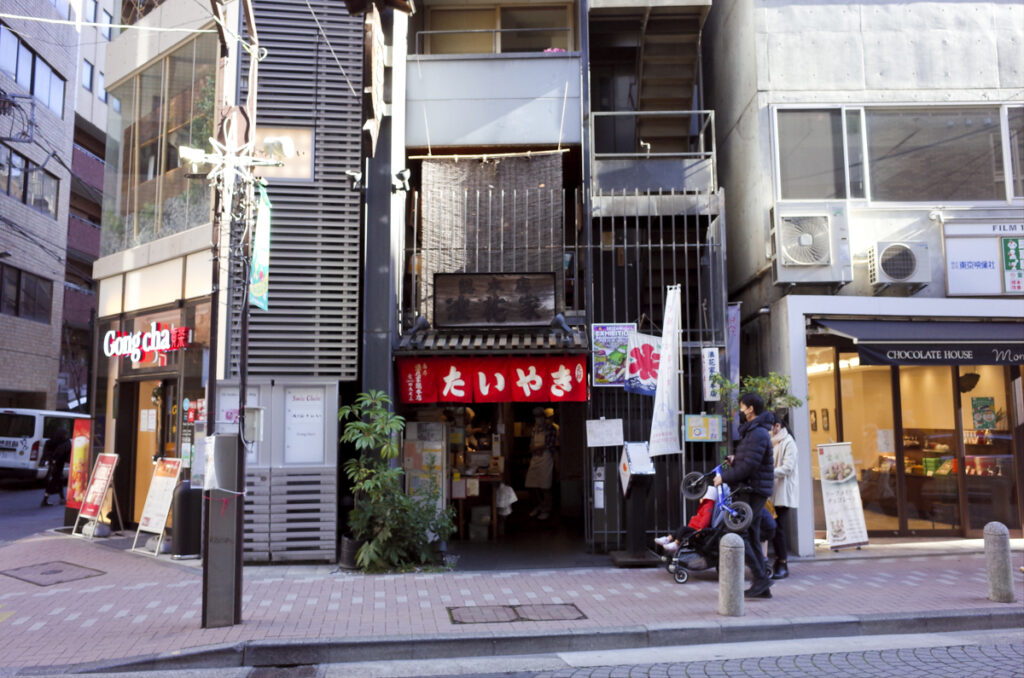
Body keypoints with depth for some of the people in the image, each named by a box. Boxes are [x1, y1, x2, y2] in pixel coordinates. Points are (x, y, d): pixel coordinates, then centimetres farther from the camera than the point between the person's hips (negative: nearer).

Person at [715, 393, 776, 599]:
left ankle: (761, 578, -8)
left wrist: (724, 477, -14)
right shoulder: (752, 431, 17)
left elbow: (749, 466, -22)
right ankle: (762, 586, 16)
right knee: (752, 537, 12)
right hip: (753, 491, 10)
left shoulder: (758, 434, -16)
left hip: (754, 491, -10)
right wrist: (736, 460, 7)